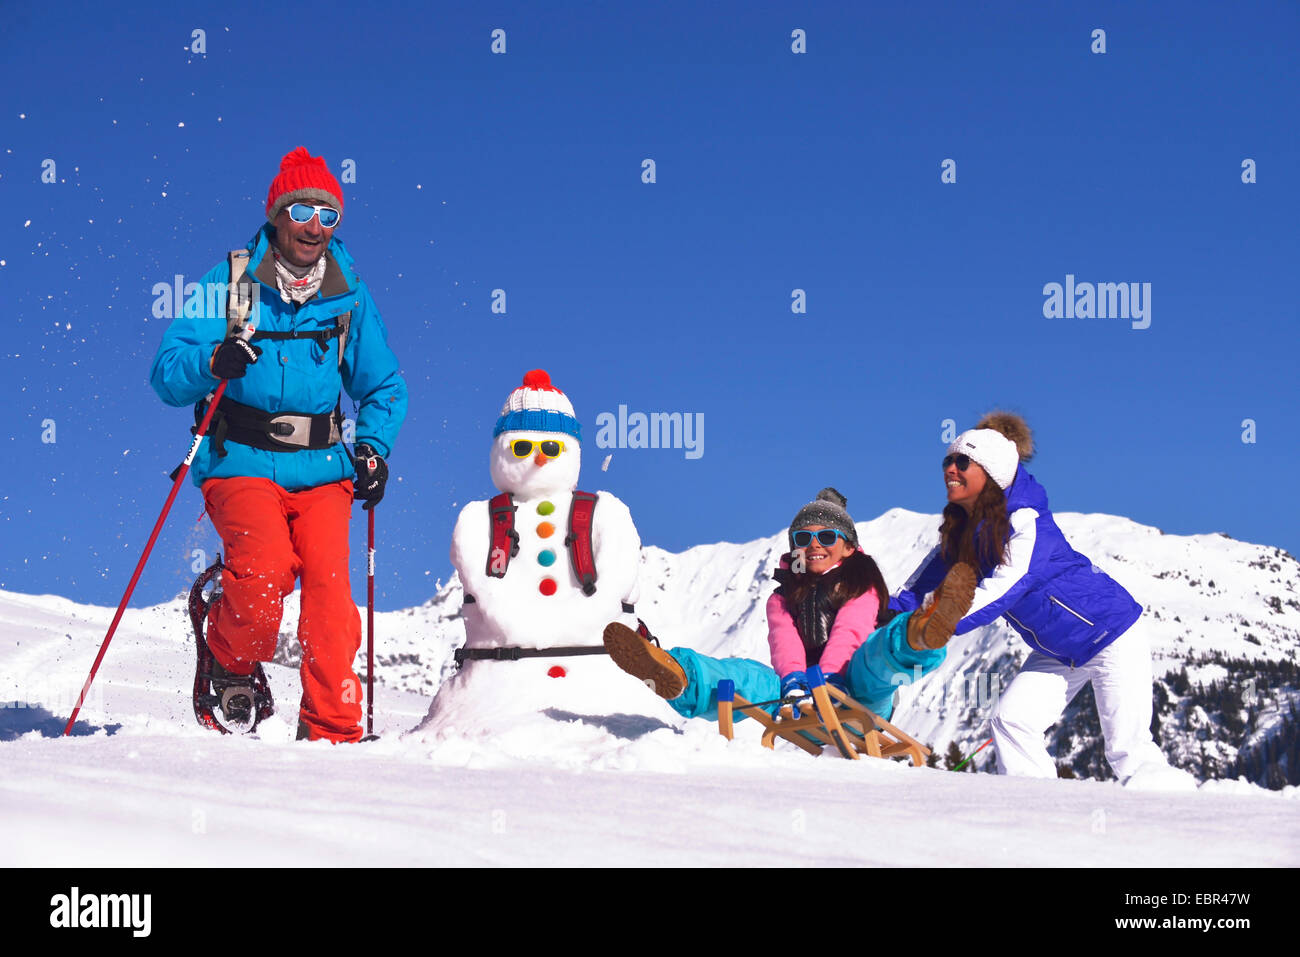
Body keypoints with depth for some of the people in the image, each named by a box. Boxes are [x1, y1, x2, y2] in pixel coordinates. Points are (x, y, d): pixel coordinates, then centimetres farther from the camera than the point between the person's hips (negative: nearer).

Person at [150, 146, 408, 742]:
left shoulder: (349, 296, 9)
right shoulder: (230, 283, 2)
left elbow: (383, 389, 20)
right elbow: (166, 375, -3)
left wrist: (373, 447, 2)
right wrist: (212, 363, -24)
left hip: (322, 470, 2)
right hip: (241, 465, -2)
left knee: (329, 588, -16)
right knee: (266, 570, -26)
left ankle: (332, 730, -6)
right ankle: (230, 658, 5)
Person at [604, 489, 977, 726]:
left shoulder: (861, 585, 16)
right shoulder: (784, 597, 24)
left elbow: (848, 634, -6)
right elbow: (784, 641, 1)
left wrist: (824, 677, -27)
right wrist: (794, 679, -24)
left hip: (851, 687, -2)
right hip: (806, 697, 2)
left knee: (880, 650, -33)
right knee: (749, 676, -26)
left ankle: (923, 631, -69)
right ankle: (677, 677, -57)